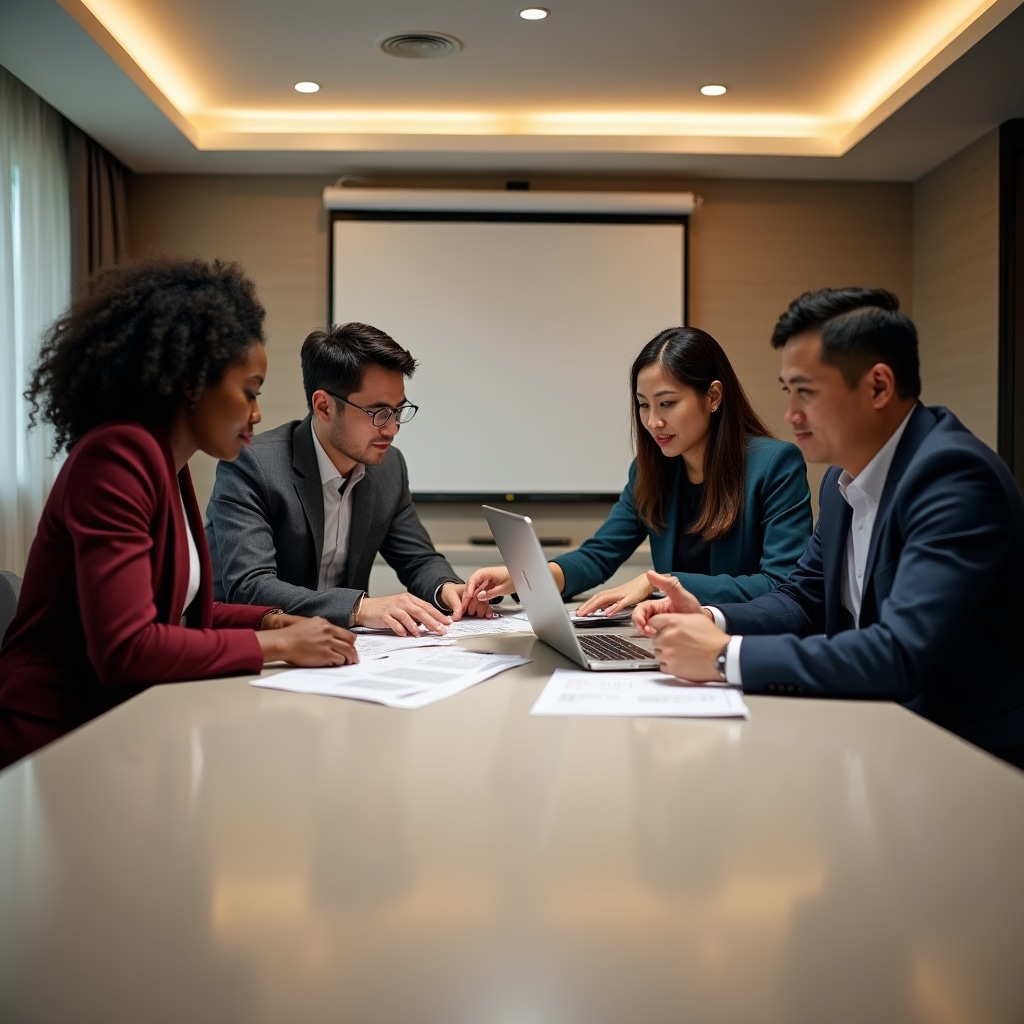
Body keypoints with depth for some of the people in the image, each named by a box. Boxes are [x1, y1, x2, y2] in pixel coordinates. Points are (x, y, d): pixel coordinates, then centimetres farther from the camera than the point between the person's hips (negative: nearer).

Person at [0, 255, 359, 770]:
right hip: (59, 741, -8)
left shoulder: (167, 465, 10)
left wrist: (273, 621, 2)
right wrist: (278, 644, -17)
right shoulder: (118, 457, -17)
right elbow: (124, 649, -25)